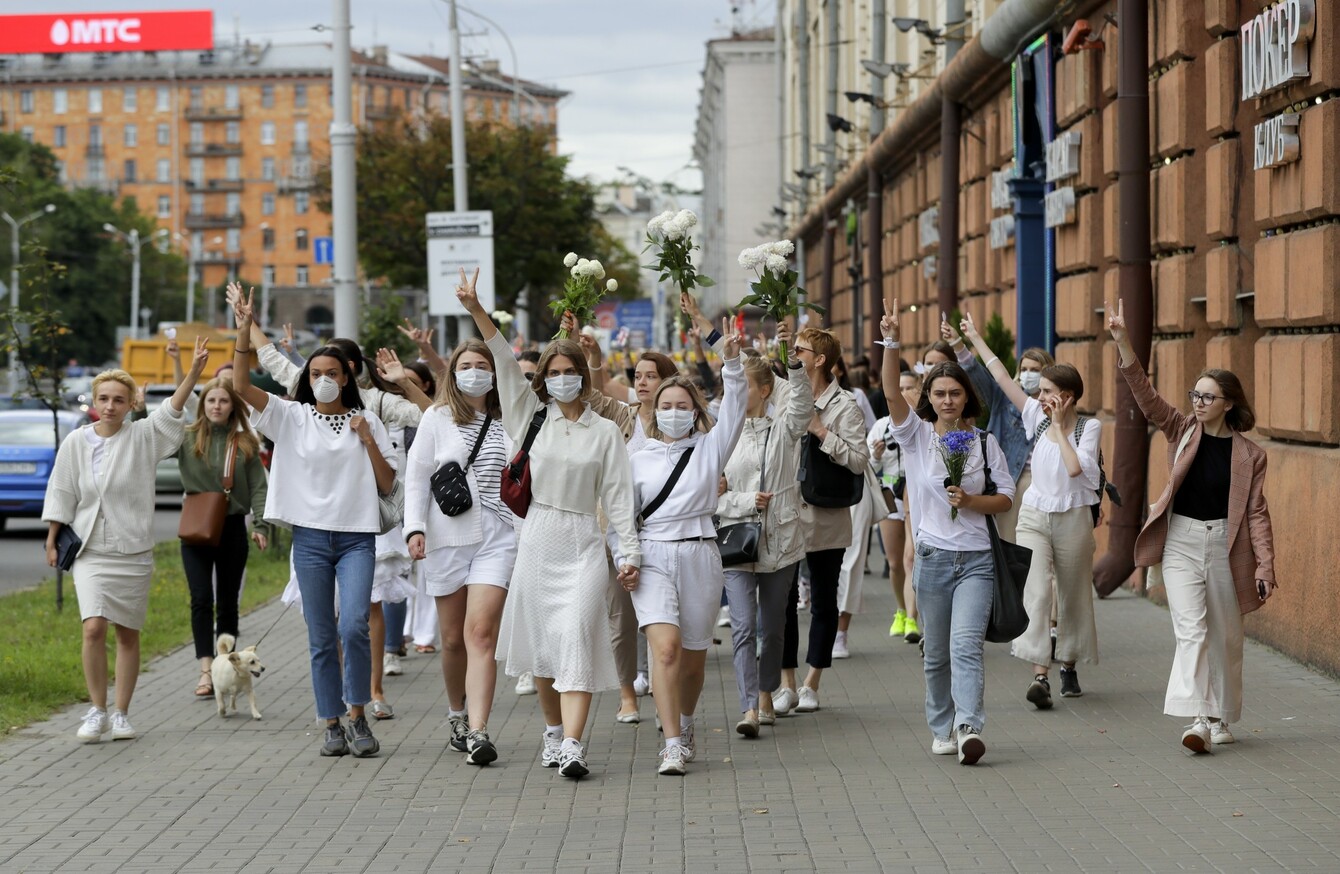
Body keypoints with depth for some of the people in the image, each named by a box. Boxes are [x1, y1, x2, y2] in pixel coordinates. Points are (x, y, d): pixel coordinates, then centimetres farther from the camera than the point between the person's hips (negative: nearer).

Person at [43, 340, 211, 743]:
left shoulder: (142, 437, -2)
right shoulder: (76, 443, 1)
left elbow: (172, 410, -16)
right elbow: (62, 494, 8)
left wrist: (194, 371, -31)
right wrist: (52, 540, 7)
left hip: (133, 551, 0)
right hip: (90, 551, 0)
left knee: (128, 634, 6)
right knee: (93, 629, -15)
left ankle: (121, 714, 15)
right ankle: (97, 712, -3)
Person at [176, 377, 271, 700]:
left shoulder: (245, 443, 3)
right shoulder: (186, 438, 0)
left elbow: (258, 487, 1)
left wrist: (262, 525, -10)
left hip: (232, 528, 1)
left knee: (228, 601, 9)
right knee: (201, 600, -7)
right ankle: (206, 671, -11)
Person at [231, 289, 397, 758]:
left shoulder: (366, 421, 7)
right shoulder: (292, 417, 6)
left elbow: (388, 485, 6)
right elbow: (241, 385, -7)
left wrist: (368, 441, -6)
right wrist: (244, 331, -15)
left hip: (356, 537, -1)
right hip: (311, 538, 1)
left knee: (353, 626, -17)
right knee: (321, 639, 3)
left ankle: (358, 716, -2)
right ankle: (332, 726, 11)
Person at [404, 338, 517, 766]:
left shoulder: (508, 421, 9)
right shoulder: (437, 418, 6)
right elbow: (416, 477, 4)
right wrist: (415, 527, -6)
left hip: (497, 537, 0)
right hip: (447, 537, 0)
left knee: (482, 633, -13)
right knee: (454, 638, 6)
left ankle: (478, 731, -19)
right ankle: (457, 717, 28)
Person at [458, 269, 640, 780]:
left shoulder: (605, 432, 6)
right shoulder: (532, 417, 9)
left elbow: (618, 497, 5)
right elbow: (506, 365, 0)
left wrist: (630, 553, 0)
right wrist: (476, 311, -10)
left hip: (582, 545, -2)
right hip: (536, 540, 2)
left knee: (576, 637, -14)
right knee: (541, 641, 6)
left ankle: (572, 746, -23)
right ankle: (553, 732, 21)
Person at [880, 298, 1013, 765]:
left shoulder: (984, 442, 6)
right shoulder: (916, 435, 3)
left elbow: (1006, 497, 8)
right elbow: (892, 392, -13)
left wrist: (970, 501, -11)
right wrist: (890, 342, -26)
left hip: (976, 559, -1)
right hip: (932, 556, 1)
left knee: (967, 644, -16)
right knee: (936, 653, 7)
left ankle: (967, 727, -26)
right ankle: (942, 729, 21)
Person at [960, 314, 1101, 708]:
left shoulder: (1089, 428, -6)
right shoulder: (1037, 418, 3)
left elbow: (1075, 468, -21)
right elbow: (1003, 379, 3)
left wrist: (1060, 426, -15)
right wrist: (975, 339, 3)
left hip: (1073, 517, -1)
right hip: (1035, 516, 2)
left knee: (1073, 596, 10)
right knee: (1036, 592, -13)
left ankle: (1069, 665, 30)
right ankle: (1040, 676, -22)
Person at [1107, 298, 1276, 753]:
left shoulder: (1249, 454, 0)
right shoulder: (1182, 432, 3)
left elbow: (1256, 511, 0)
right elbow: (1145, 395, -8)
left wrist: (1265, 565, -6)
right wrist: (1122, 341, -19)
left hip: (1225, 545, 0)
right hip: (1181, 542, 0)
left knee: (1225, 635, 9)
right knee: (1191, 630, -12)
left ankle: (1220, 718, 24)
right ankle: (1198, 719, -21)